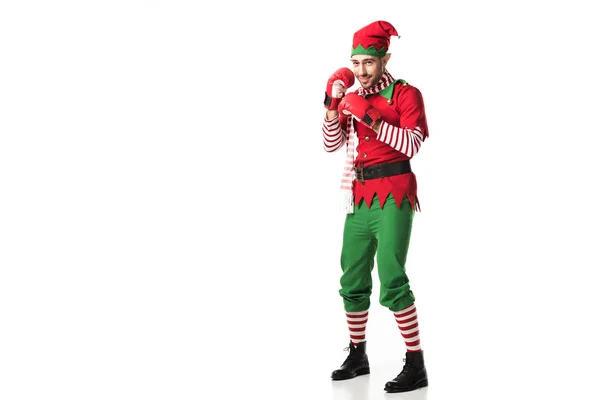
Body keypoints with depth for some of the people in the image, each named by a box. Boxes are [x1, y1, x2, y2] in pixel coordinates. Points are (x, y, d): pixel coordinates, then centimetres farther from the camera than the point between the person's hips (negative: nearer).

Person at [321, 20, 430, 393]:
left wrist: (369, 118, -20)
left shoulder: (405, 93, -2)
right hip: (360, 196, 7)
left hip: (393, 195, -6)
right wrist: (332, 102, -5)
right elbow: (331, 144, 7)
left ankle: (416, 365, -10)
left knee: (391, 277, -15)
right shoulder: (351, 97, 15)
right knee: (353, 280, 11)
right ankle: (357, 355, 25)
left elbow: (412, 145, -15)